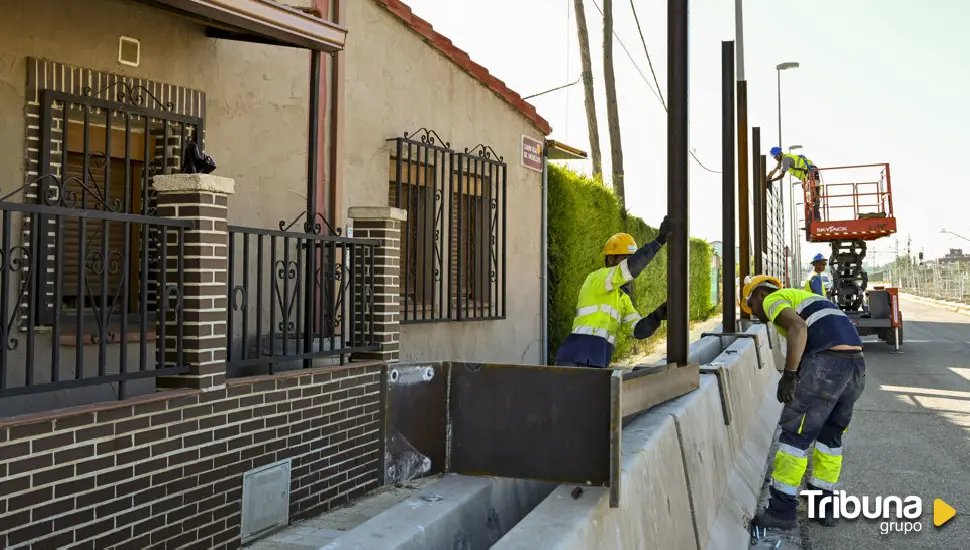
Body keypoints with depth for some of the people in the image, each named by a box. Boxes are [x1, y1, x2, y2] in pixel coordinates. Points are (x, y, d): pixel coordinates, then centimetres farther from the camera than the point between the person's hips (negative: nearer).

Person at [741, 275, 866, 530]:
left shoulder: (774, 300, 8)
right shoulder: (802, 298, 34)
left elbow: (798, 328, -15)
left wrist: (789, 374, -15)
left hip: (826, 363, -9)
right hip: (856, 362, 9)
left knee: (795, 434, 0)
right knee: (830, 435, 21)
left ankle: (782, 509, 4)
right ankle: (823, 504, 26)